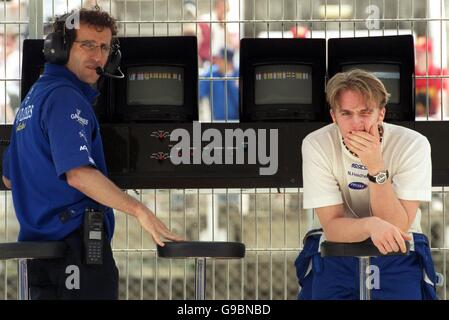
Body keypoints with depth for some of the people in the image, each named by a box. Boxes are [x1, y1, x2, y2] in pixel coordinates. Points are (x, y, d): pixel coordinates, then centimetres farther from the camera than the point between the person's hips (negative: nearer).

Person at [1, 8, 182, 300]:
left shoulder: (34, 96, 20)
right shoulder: (65, 98, -13)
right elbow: (79, 174, -27)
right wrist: (138, 210, -27)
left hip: (39, 243, 10)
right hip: (76, 243, -10)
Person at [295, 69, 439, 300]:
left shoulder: (412, 144, -13)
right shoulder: (316, 145, -11)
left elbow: (397, 226, -17)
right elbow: (332, 227, -14)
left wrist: (376, 166, -27)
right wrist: (371, 225, -35)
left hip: (397, 254, 0)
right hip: (335, 252, 1)